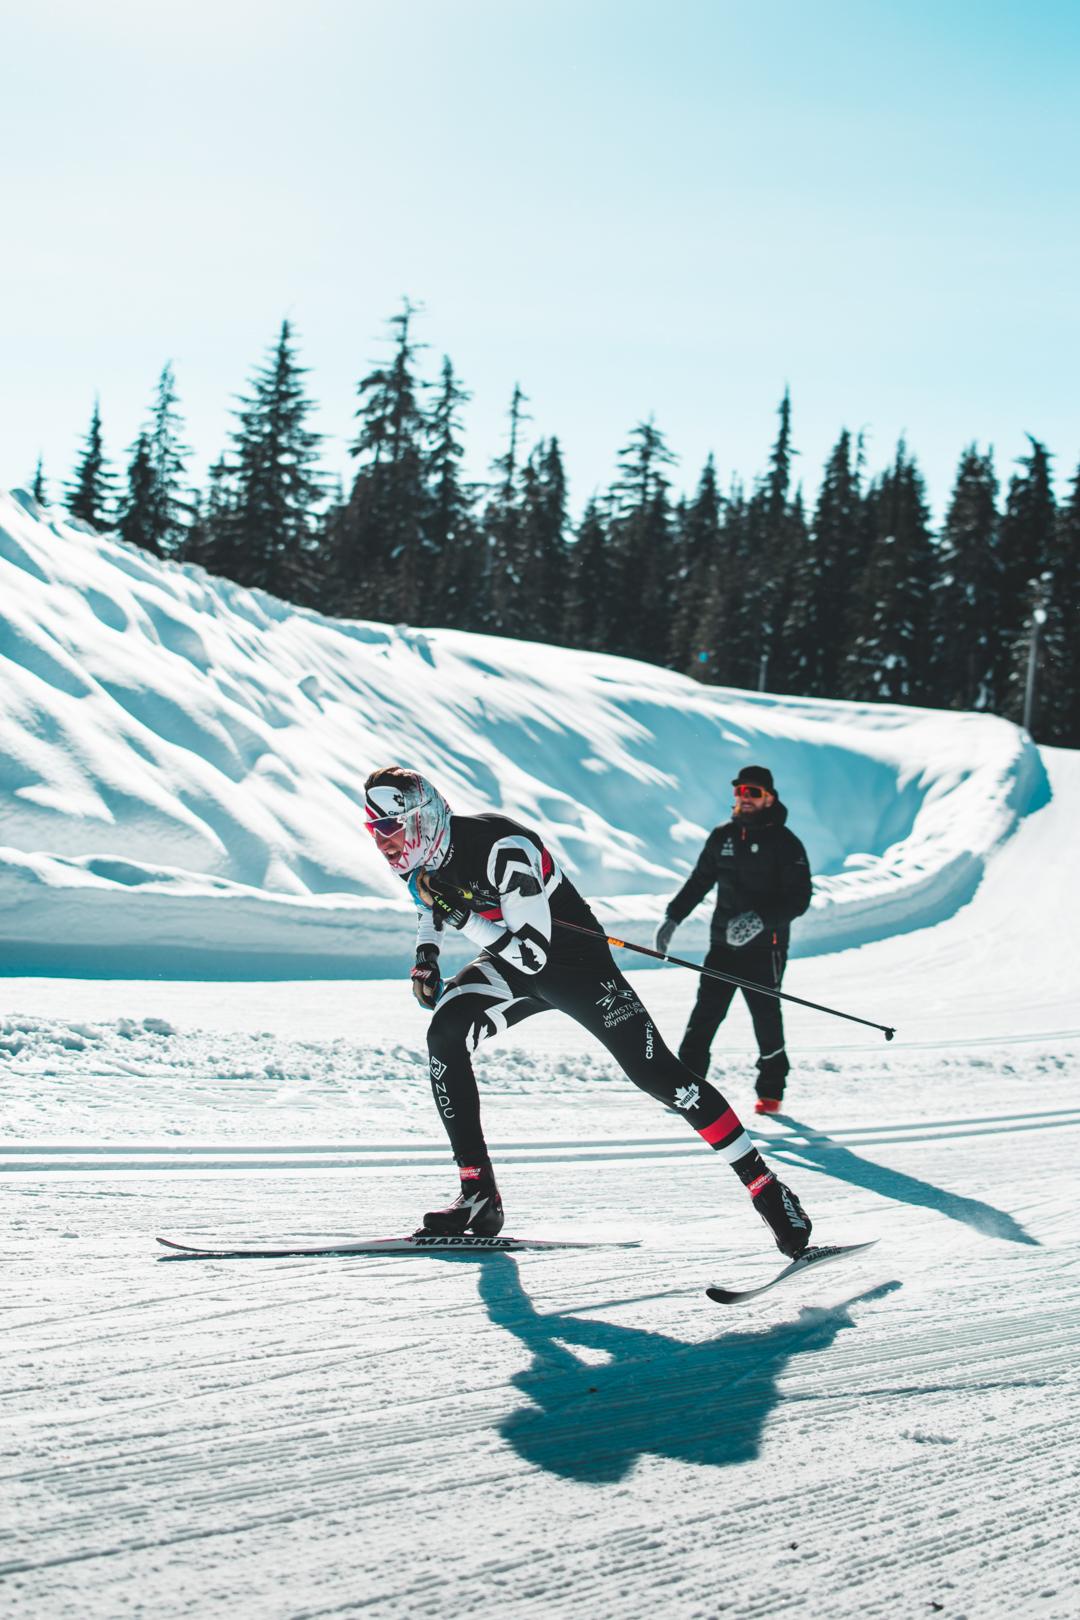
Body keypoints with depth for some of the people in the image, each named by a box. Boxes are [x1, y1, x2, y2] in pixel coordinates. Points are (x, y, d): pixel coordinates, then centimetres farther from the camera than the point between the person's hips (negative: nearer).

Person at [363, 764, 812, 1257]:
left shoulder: (502, 847, -33)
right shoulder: (415, 859, -9)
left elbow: (533, 954, -35)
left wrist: (461, 915, -36)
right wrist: (426, 953, 2)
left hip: (575, 962, -6)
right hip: (509, 968, 6)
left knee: (655, 1072, -12)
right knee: (443, 1035, -21)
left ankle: (765, 1188, -1)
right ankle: (478, 1196, -15)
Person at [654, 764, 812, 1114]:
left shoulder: (784, 842, -5)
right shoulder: (722, 836, 10)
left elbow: (799, 899, -11)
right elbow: (699, 881, 20)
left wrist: (761, 920, -25)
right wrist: (672, 918, 11)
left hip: (765, 947, -4)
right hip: (723, 943, 4)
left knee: (766, 1017, 0)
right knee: (705, 1013, -3)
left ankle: (771, 1091, 13)